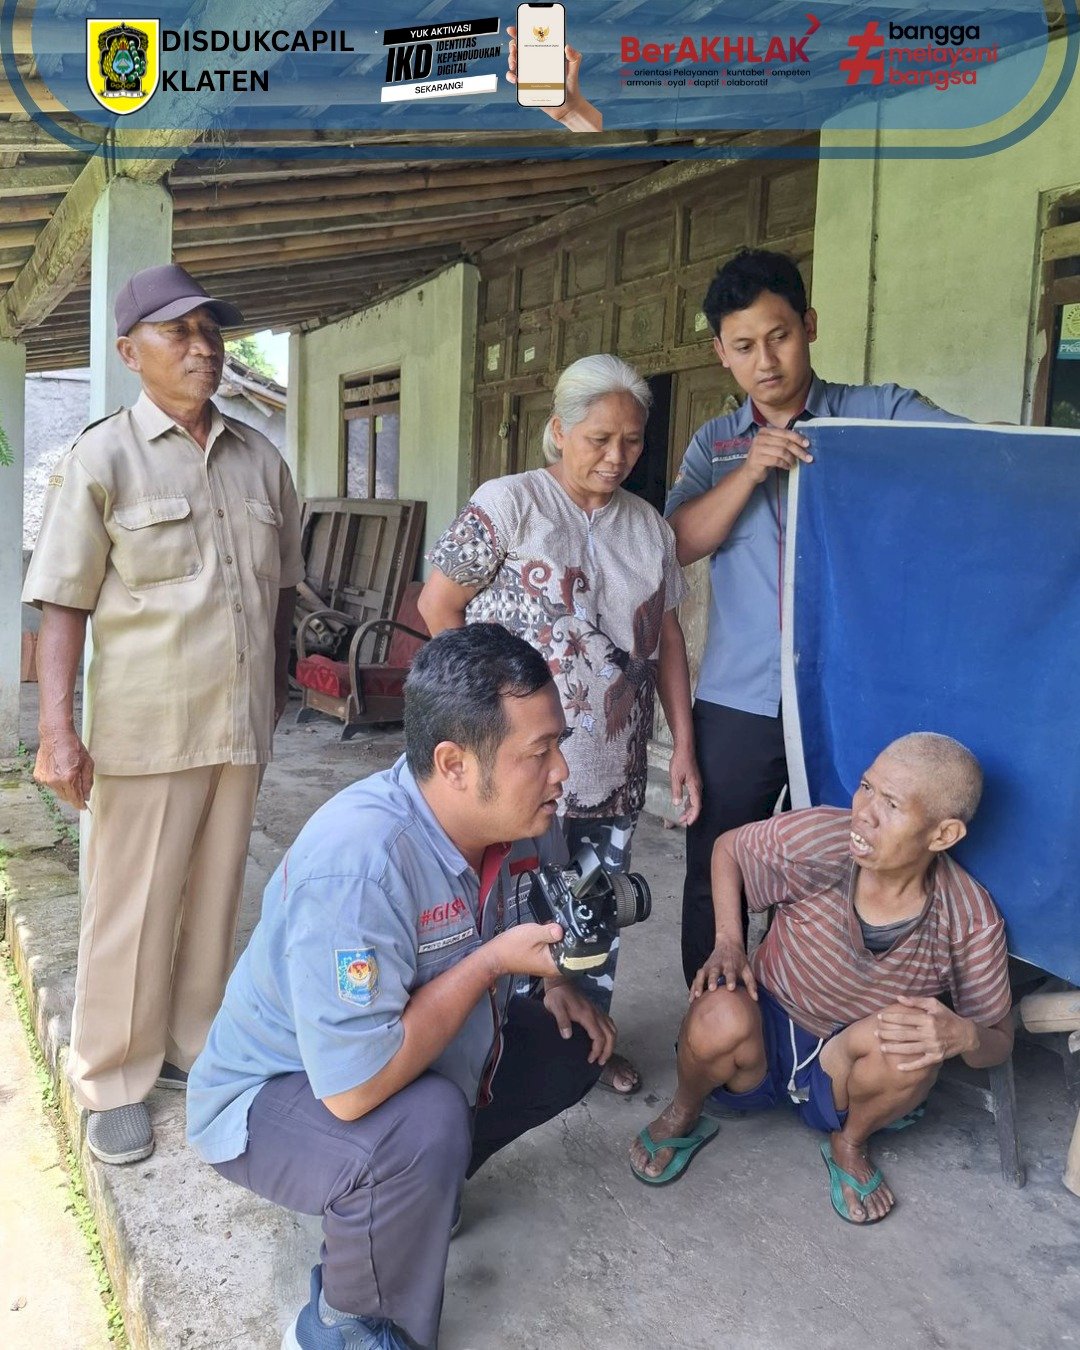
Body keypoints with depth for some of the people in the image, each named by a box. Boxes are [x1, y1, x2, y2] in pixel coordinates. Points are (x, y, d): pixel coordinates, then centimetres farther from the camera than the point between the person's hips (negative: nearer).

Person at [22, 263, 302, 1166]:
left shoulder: (260, 458, 8)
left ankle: (195, 1045, 34)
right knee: (132, 907, 6)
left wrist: (277, 692, 16)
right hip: (146, 727, -4)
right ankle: (114, 1081, 24)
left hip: (240, 723, 4)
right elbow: (64, 604, -9)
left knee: (215, 896, 15)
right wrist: (57, 730, -15)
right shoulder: (103, 458, -6)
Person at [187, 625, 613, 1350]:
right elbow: (355, 1086, -39)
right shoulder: (357, 861, -38)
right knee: (425, 1130, -34)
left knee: (572, 1047, 4)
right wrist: (492, 962, -31)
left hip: (418, 1056, 7)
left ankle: (422, 1187, 18)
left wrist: (557, 980, -8)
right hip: (274, 1093, -7)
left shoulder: (517, 814, -14)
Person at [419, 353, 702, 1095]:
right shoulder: (509, 504, -8)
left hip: (615, 768, 6)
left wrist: (683, 743, 7)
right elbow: (438, 604, -7)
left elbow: (667, 635, 11)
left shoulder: (649, 526, 9)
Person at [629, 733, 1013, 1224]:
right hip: (764, 1036, 0)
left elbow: (999, 1041, -6)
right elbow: (727, 847, -2)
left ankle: (849, 1145, 2)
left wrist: (962, 1035, -31)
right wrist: (727, 943, -15)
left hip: (844, 1070, 1)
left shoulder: (971, 922, -20)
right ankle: (682, 1116, 3)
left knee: (911, 1035, -33)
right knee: (720, 1015, -35)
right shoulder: (814, 839, -23)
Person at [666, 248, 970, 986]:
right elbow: (680, 544, -1)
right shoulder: (715, 444, 12)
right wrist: (750, 471, -13)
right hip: (738, 703, 3)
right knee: (713, 874, 10)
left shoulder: (882, 412, 3)